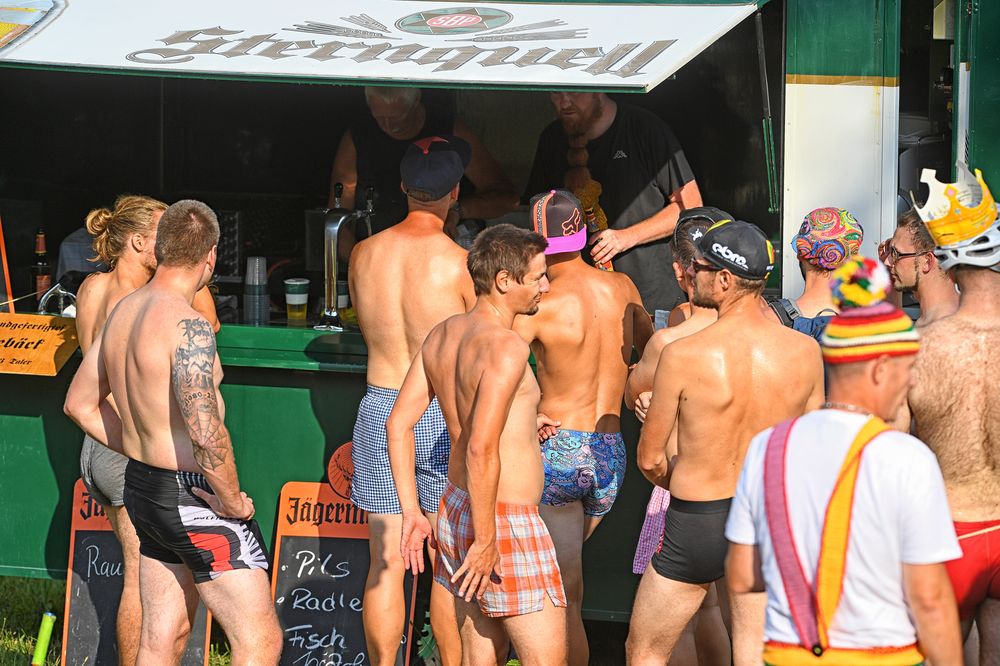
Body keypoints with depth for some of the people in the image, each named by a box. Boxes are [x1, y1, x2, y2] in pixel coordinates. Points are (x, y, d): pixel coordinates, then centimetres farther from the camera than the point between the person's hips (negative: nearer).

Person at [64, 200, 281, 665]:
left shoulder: (123, 311, 6)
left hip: (142, 488, 9)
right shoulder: (187, 324, -22)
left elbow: (80, 403, 18)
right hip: (194, 498, -9)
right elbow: (206, 431, -33)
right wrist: (232, 501, -19)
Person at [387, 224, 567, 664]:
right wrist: (486, 541, -21)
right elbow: (481, 449, -26)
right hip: (505, 520, -9)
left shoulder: (442, 335, 8)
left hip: (456, 508, 9)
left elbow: (398, 423, 12)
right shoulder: (504, 348, -19)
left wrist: (412, 511, 14)